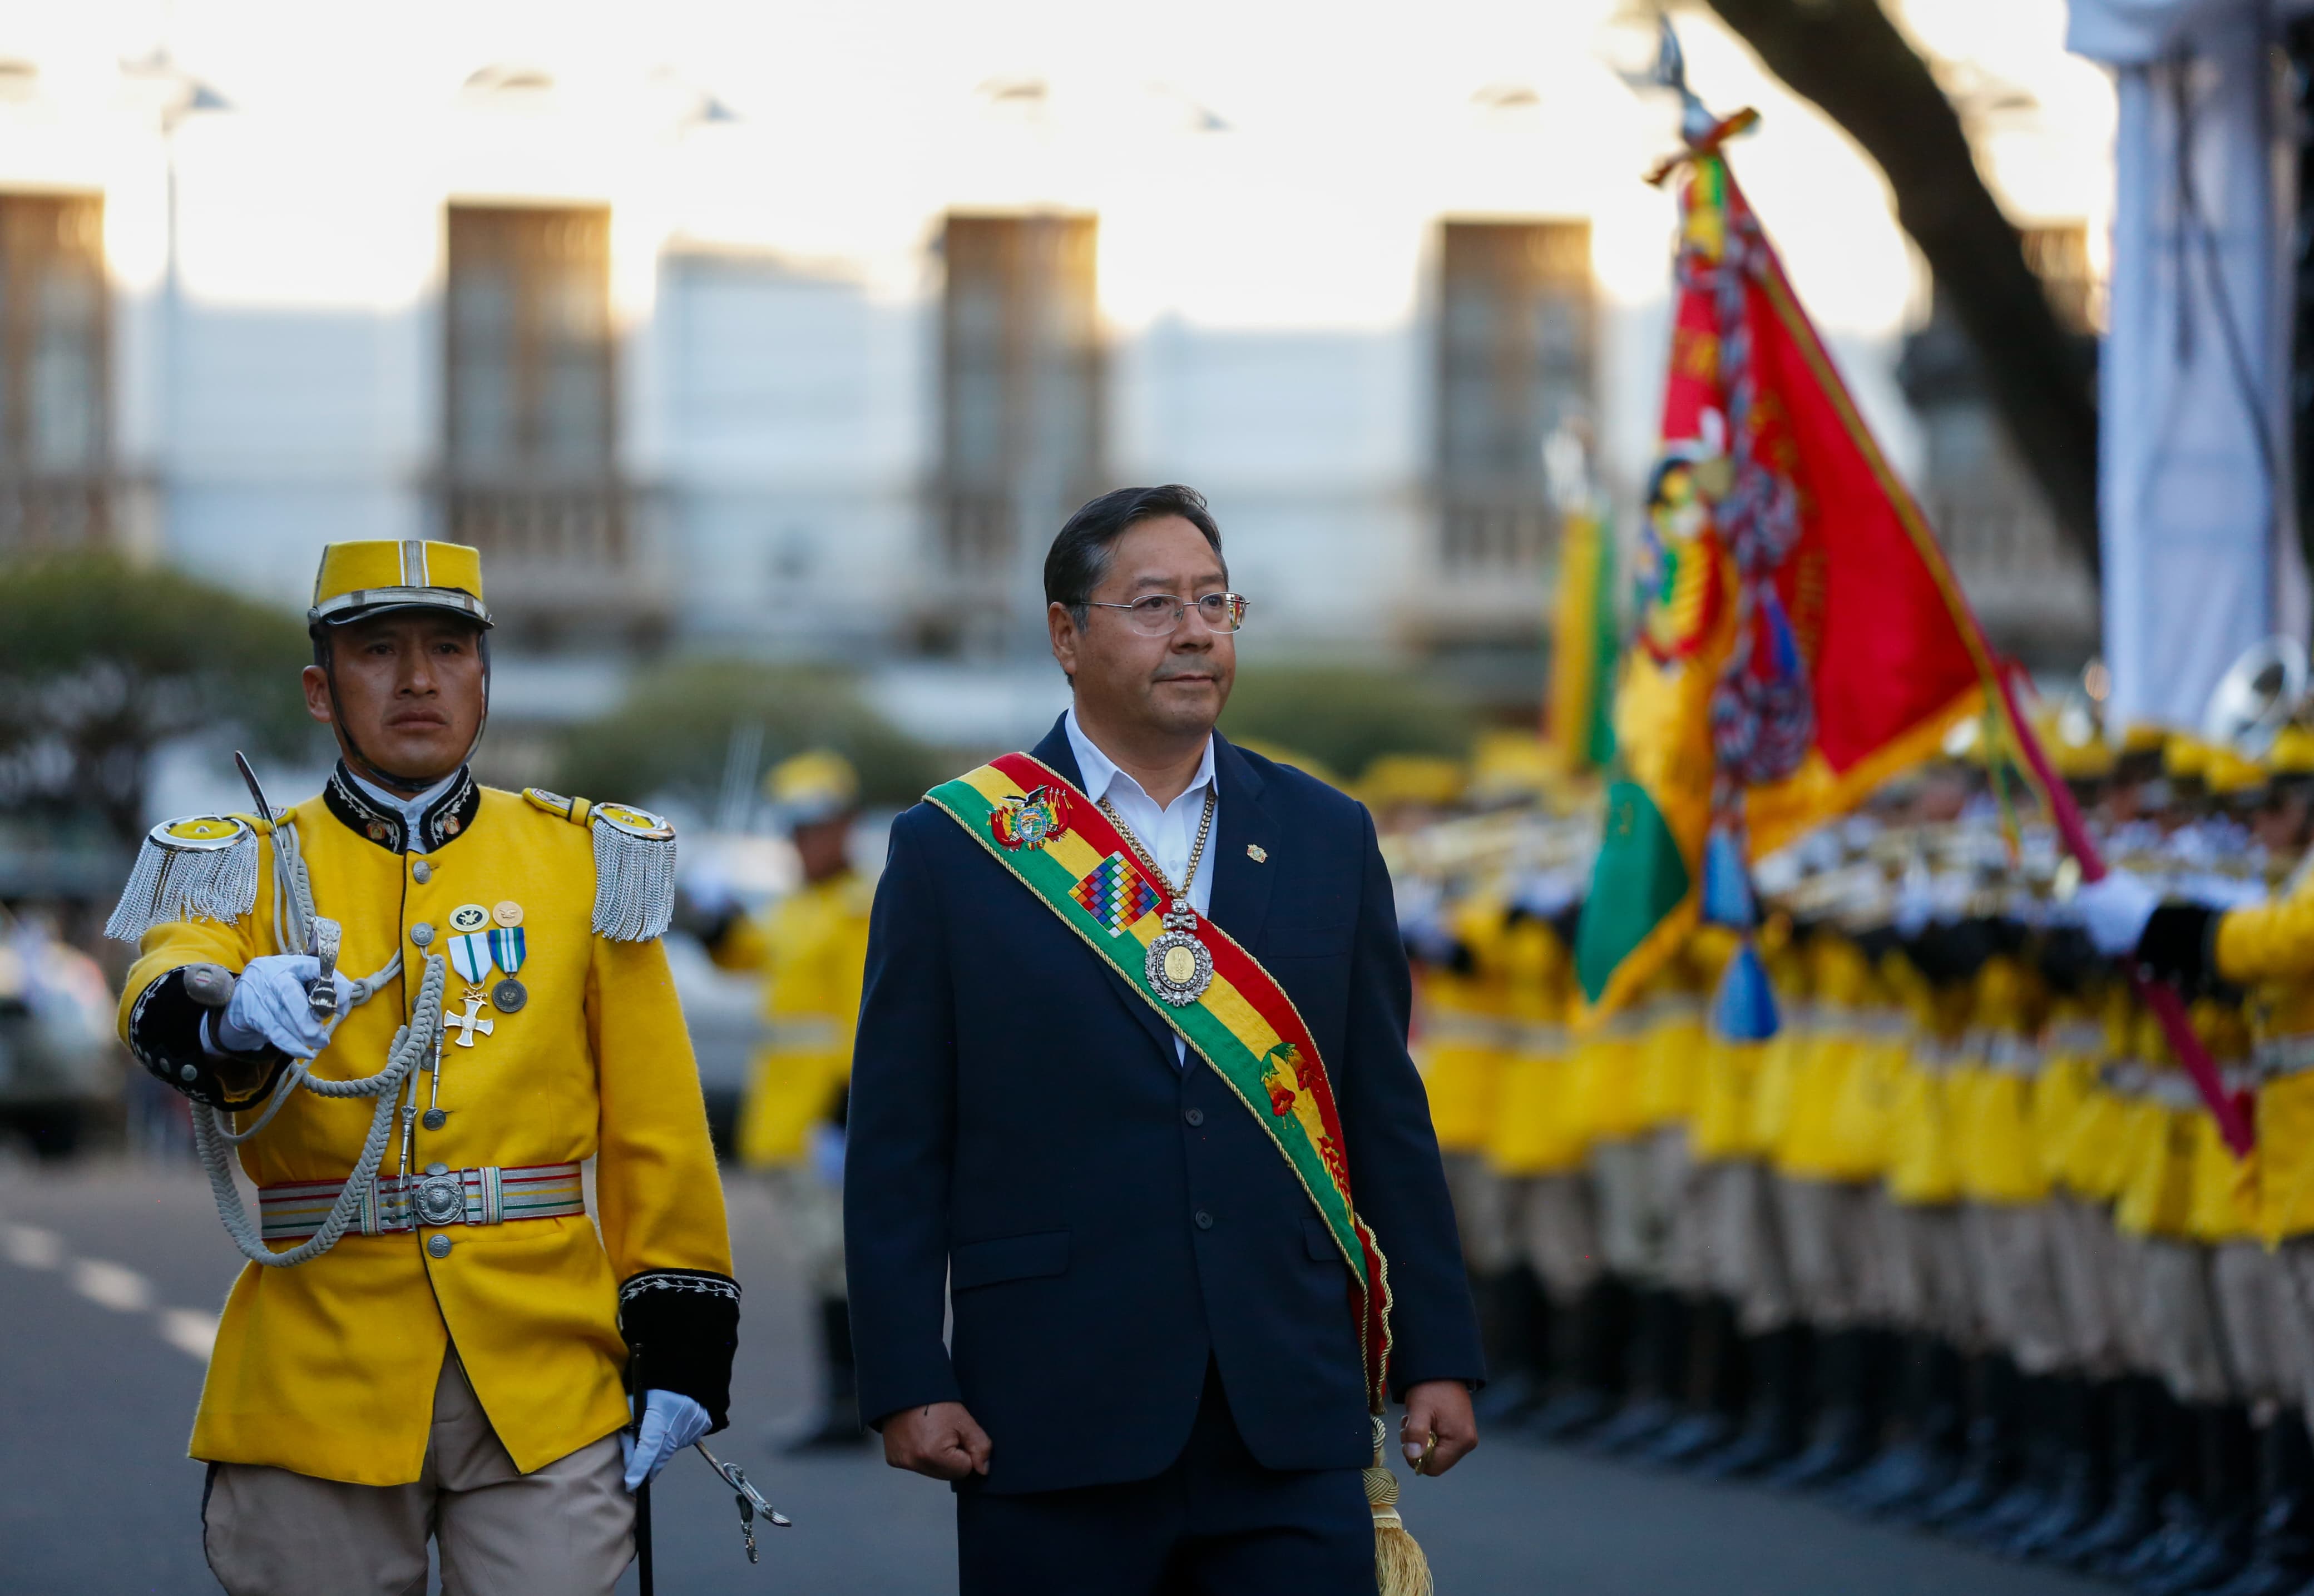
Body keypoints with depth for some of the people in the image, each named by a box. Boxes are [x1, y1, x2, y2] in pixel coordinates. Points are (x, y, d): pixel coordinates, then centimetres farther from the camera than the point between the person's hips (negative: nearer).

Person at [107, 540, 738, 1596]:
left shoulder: (584, 863, 10)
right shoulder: (250, 870, 6)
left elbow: (655, 1129, 9)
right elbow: (163, 1009, -17)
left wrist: (680, 1339, 2)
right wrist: (229, 1015, -40)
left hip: (541, 1387, 0)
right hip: (318, 1381, 0)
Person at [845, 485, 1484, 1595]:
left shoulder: (1326, 838, 11)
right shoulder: (955, 847, 3)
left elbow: (1387, 1118, 12)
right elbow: (897, 1145, 1)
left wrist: (1438, 1359, 8)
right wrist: (907, 1385, -6)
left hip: (1293, 1423, 2)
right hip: (1056, 1425, -2)